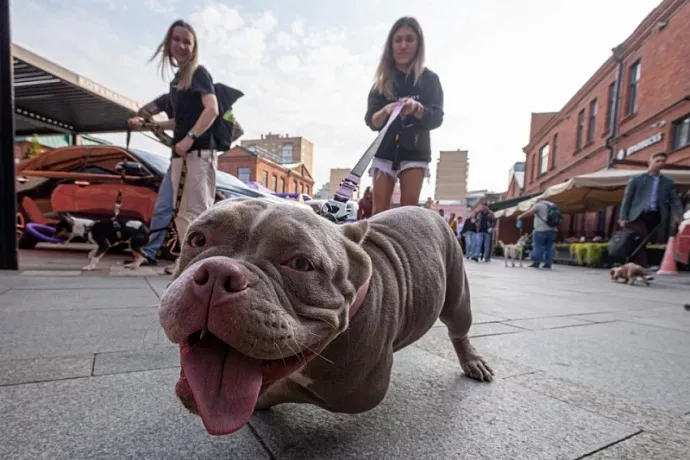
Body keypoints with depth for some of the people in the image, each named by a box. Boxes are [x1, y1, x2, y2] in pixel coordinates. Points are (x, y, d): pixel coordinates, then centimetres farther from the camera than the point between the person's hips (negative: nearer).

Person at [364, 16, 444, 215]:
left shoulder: (429, 79, 2)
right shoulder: (382, 81, 5)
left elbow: (436, 118, -7)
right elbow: (370, 121, -2)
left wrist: (417, 108, -28)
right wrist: (385, 112, -24)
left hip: (415, 152, -1)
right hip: (385, 150, 2)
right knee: (380, 210, -1)